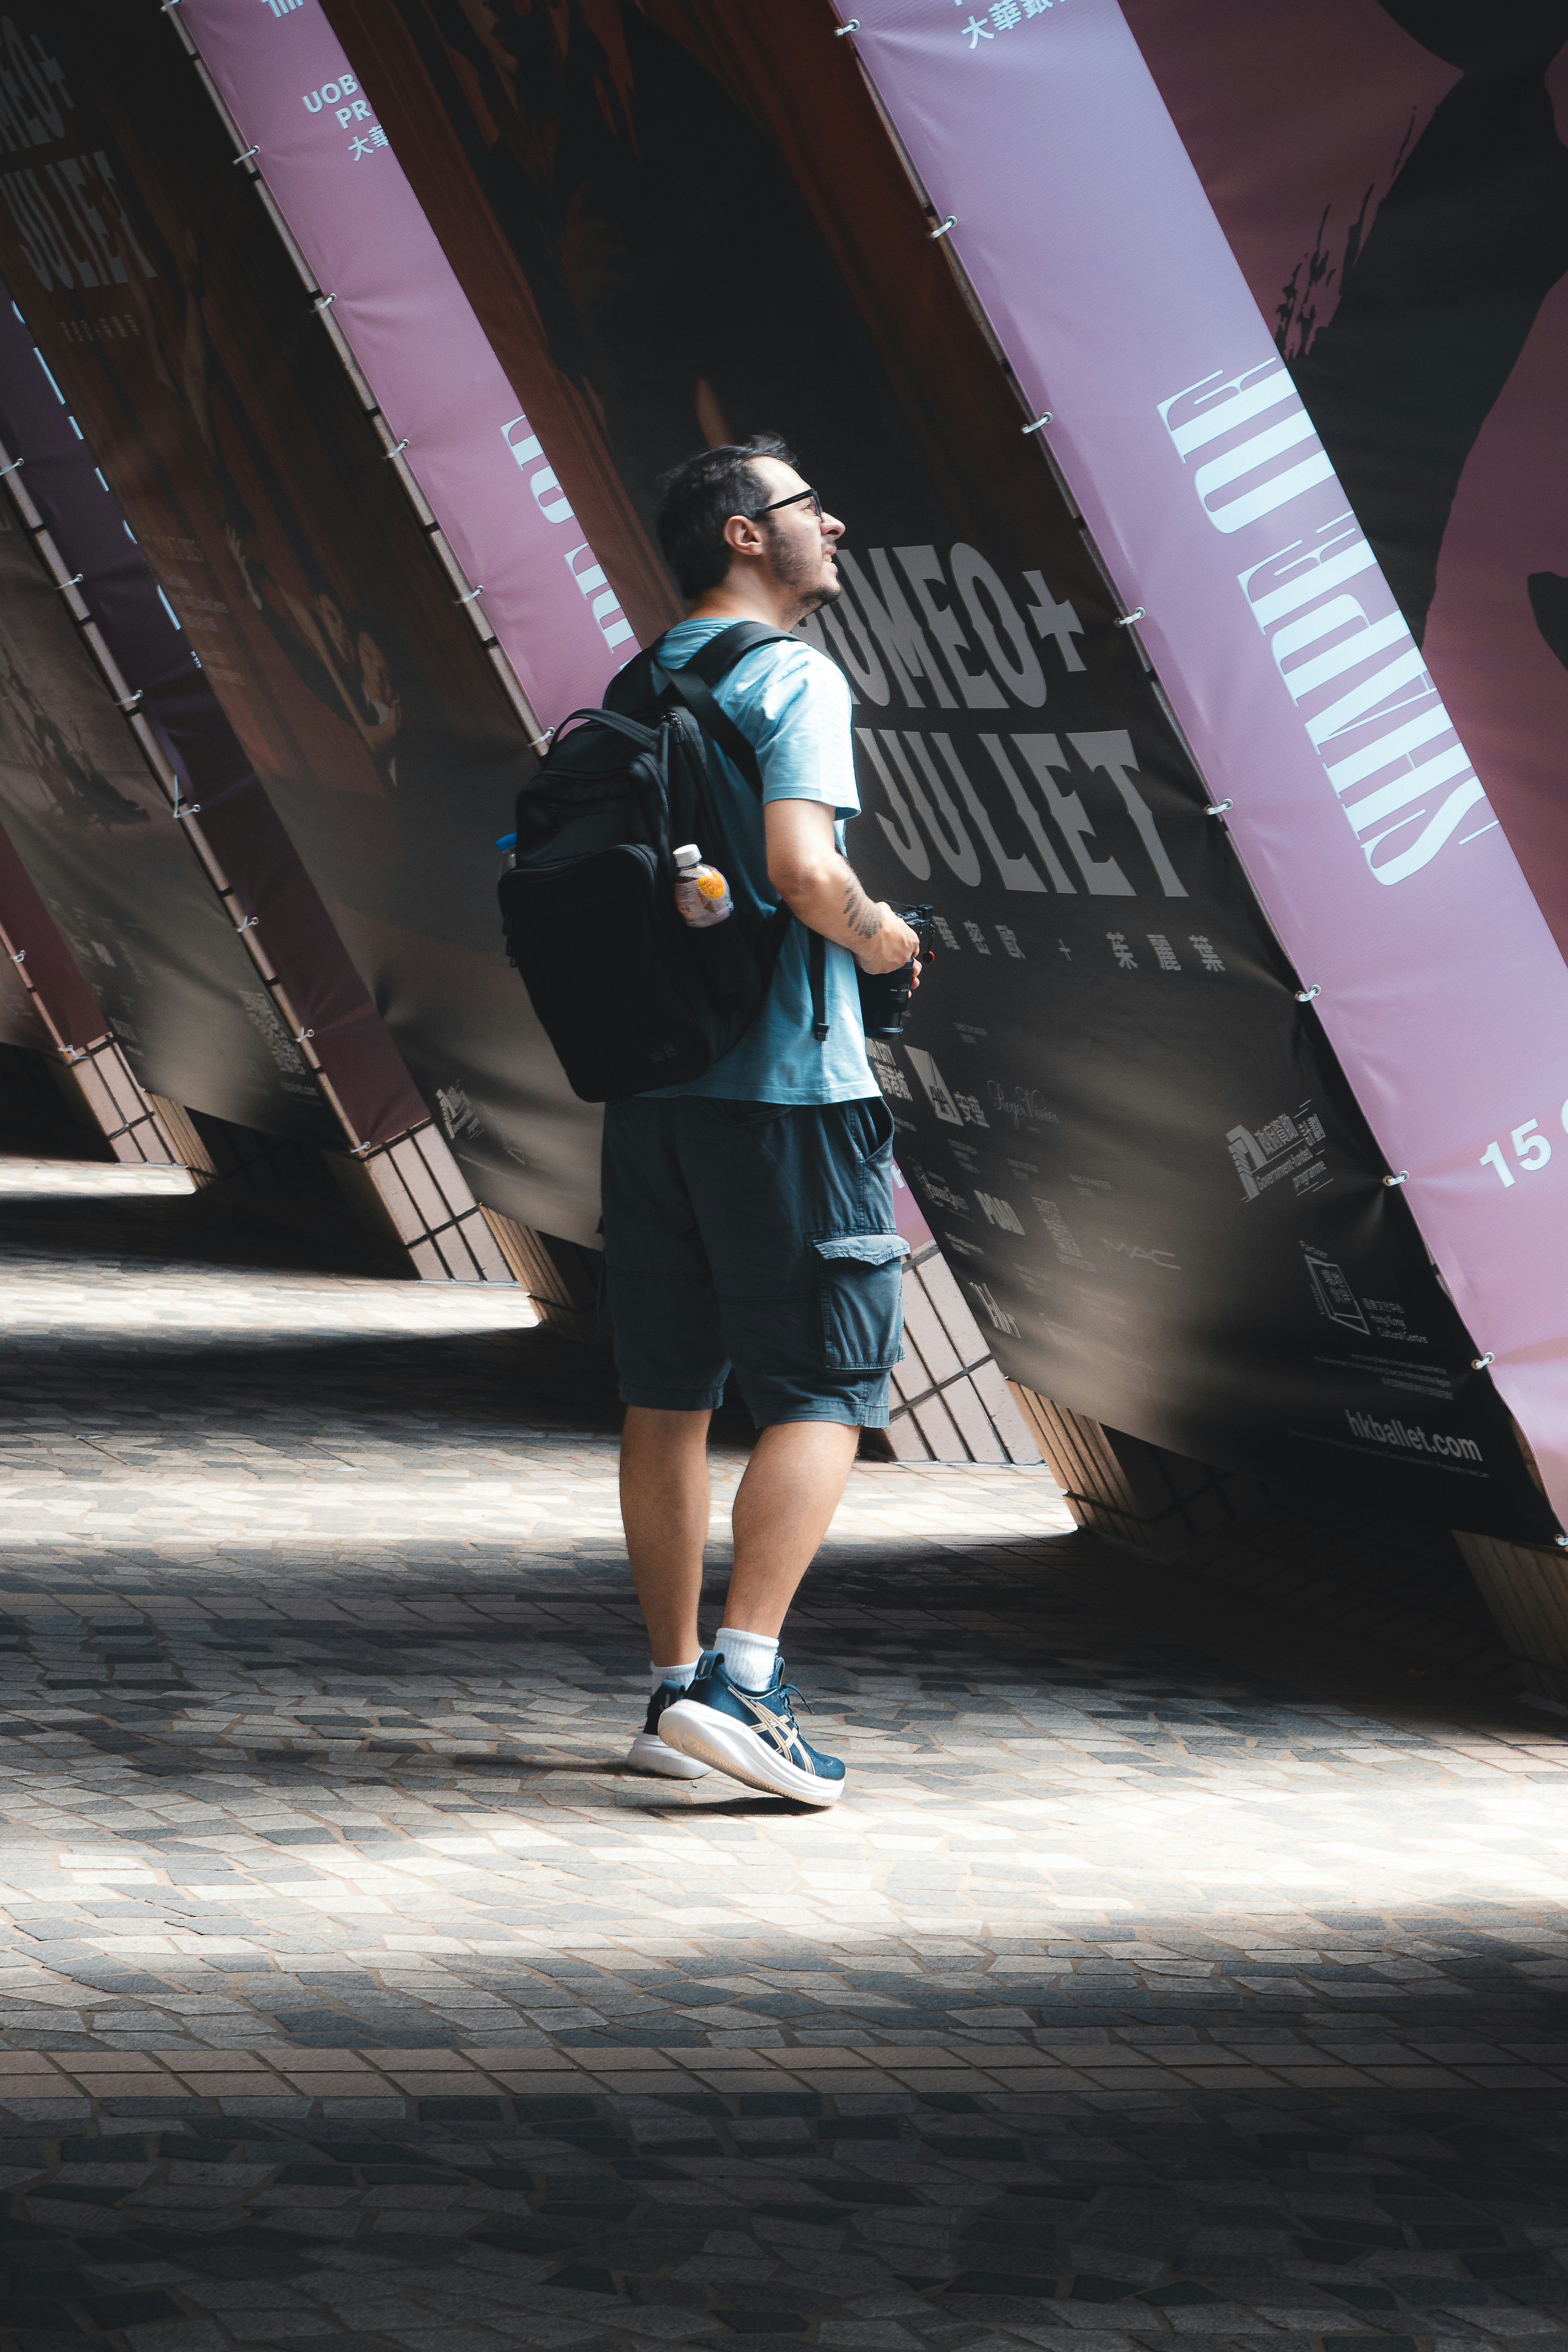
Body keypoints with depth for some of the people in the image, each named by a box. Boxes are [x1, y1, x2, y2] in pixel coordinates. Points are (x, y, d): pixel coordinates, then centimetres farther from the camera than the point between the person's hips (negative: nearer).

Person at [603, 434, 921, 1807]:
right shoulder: (794, 680, -9)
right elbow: (802, 869, -23)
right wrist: (876, 939, -3)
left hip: (651, 1078, 7)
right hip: (786, 1085, -7)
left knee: (667, 1397, 10)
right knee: (828, 1392, -3)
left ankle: (676, 1694, 15)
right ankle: (739, 1682, -15)